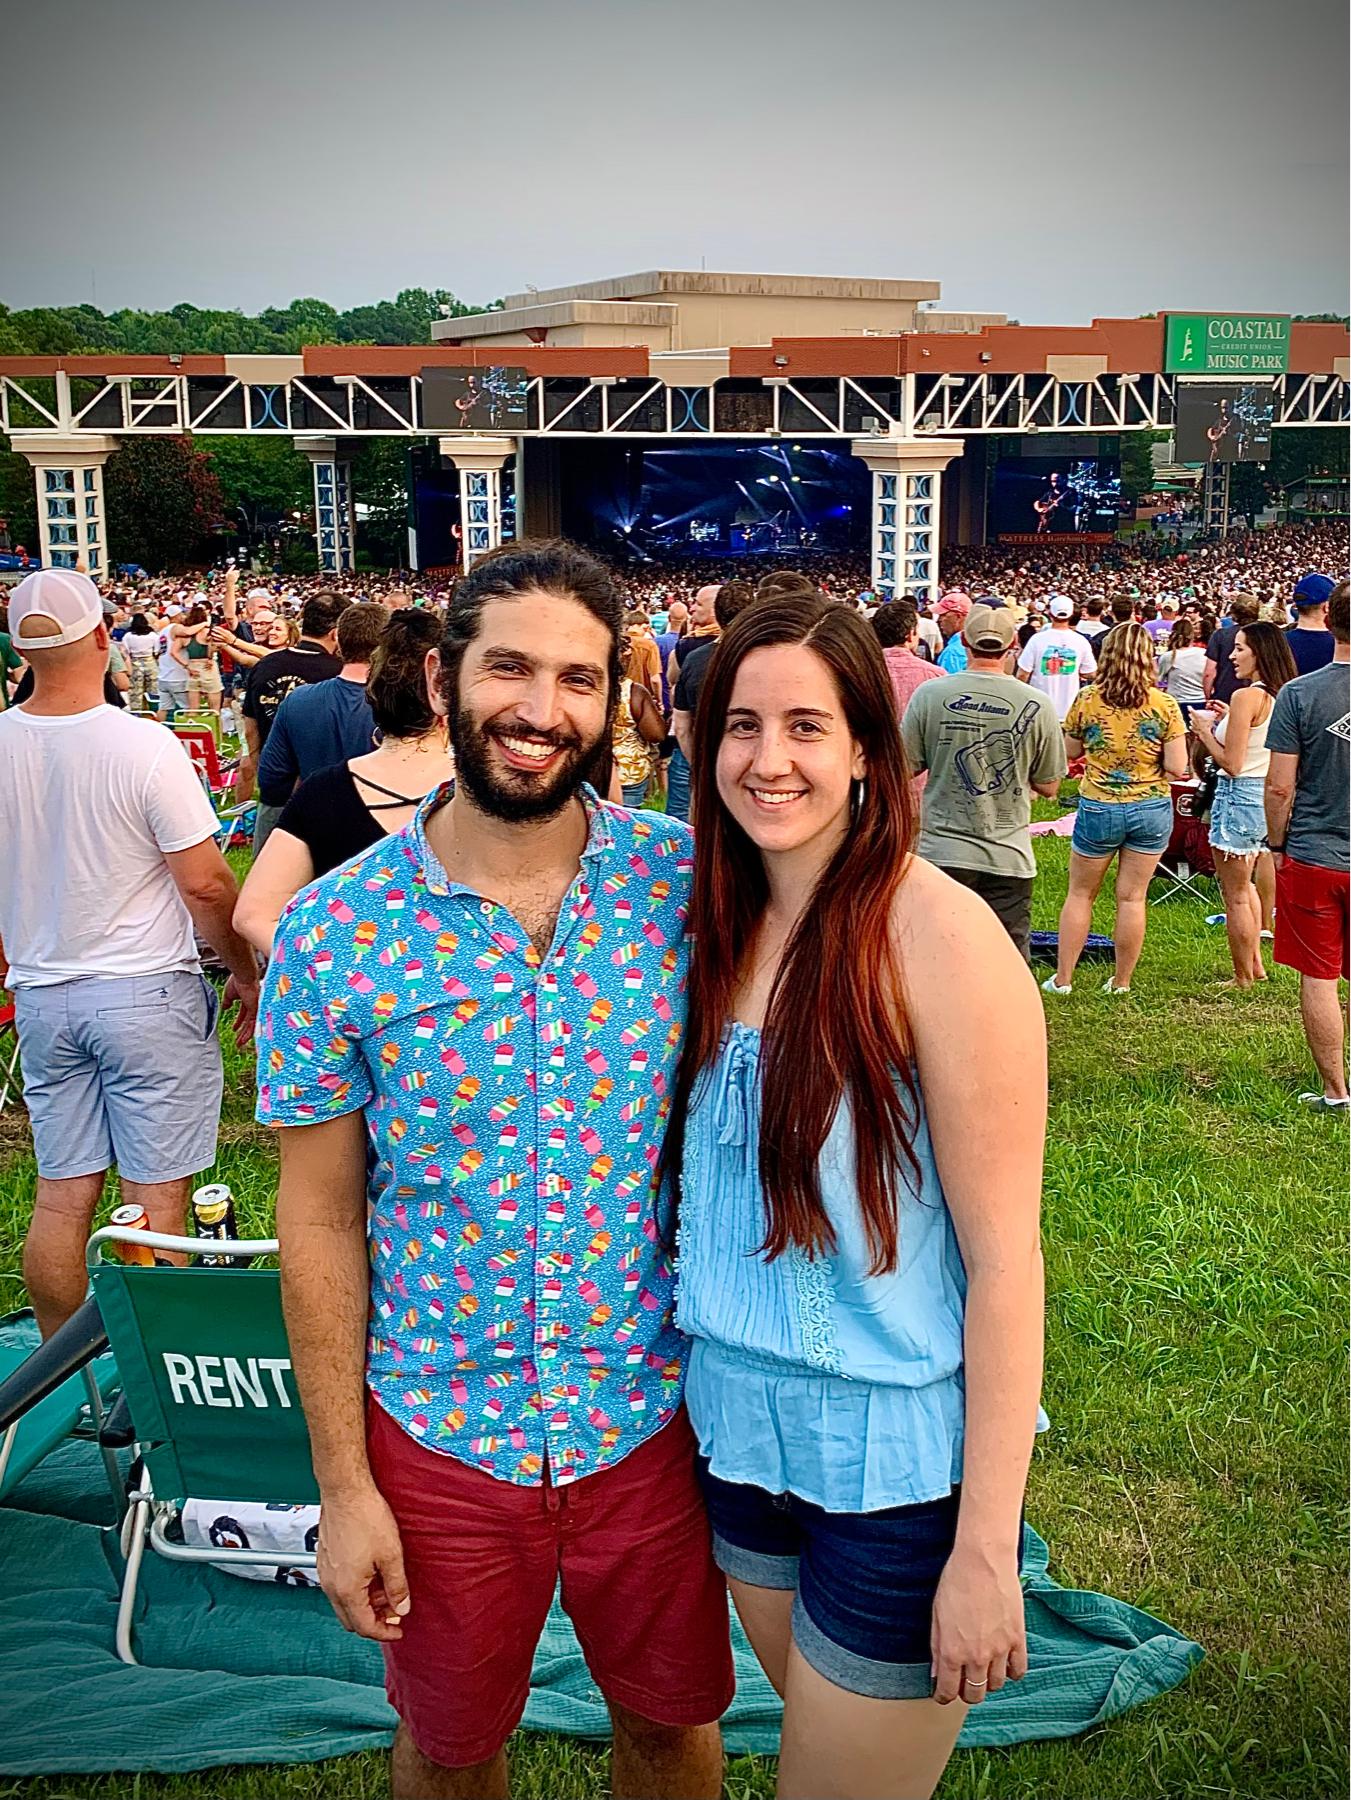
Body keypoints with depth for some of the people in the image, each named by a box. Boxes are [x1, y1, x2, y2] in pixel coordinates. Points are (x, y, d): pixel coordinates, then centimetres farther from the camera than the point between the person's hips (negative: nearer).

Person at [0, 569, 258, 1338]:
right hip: (147, 993, -5)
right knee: (159, 1195, 4)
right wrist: (247, 974, 2)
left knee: (62, 1194, 12)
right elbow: (205, 883, -13)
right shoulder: (144, 745, -16)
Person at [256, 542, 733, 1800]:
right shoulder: (334, 931, -12)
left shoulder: (687, 881, -10)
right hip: (439, 1438, 0)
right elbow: (321, 1219, -5)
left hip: (656, 1415, 1)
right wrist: (342, 1486, -4)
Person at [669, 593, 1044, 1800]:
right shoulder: (720, 928, 1)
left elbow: (1005, 1257, -18)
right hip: (741, 1428, 6)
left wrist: (987, 1548, -17)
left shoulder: (939, 935, -19)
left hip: (898, 1459, -6)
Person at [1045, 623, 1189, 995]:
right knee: (1132, 897, 8)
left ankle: (1062, 979, 18)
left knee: (1080, 893, 13)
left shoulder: (1086, 700, -8)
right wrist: (1150, 758, 9)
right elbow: (1177, 769, -10)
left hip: (1098, 807, 0)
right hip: (1152, 809, 0)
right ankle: (1121, 982, 17)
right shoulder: (1164, 706, -9)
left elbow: (1070, 750, 4)